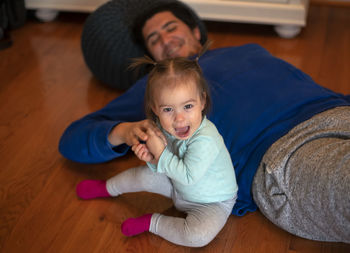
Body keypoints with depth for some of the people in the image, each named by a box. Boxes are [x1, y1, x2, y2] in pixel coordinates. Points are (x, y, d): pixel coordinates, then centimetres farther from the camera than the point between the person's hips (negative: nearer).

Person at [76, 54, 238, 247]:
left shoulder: (205, 140, -39)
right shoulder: (166, 129, -15)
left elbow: (188, 176, -37)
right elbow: (165, 167, -3)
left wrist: (161, 153, -32)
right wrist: (152, 159, -25)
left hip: (212, 203, -6)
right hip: (179, 186, 6)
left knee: (198, 235, -32)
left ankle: (152, 223, -9)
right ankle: (106, 188, 39)